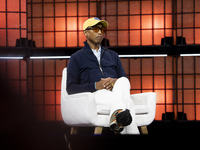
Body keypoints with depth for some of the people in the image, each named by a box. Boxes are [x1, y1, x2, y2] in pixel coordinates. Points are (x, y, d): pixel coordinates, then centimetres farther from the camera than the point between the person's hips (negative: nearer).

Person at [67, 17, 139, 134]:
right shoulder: (76, 58, 20)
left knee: (123, 81, -36)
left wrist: (116, 82, -6)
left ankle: (116, 115, -60)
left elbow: (125, 81, 22)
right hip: (95, 94, -3)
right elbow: (71, 88, 6)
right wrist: (95, 86, -12)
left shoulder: (113, 55, 34)